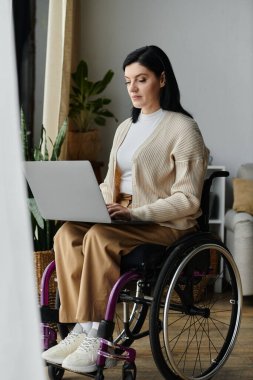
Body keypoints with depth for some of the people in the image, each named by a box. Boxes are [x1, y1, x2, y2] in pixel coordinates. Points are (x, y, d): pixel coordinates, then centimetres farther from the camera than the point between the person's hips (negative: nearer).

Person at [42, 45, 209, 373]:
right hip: (121, 218, 7)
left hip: (166, 224, -7)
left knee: (100, 237, -33)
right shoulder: (126, 128, 18)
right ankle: (81, 330, -22)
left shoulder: (183, 128, -6)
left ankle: (98, 339, -24)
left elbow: (188, 199, -12)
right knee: (67, 234, -22)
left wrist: (136, 212, -22)